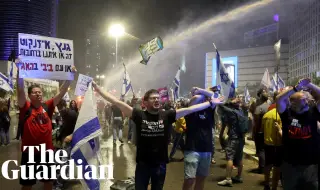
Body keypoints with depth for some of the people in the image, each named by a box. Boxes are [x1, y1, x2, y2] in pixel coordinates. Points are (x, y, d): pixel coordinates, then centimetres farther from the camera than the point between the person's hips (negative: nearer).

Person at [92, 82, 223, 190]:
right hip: (142, 163, -1)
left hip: (160, 163, 2)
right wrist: (99, 90, -12)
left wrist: (211, 103, -4)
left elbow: (189, 109, -5)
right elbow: (118, 103, -10)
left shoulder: (167, 115, -5)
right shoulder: (139, 115, -8)